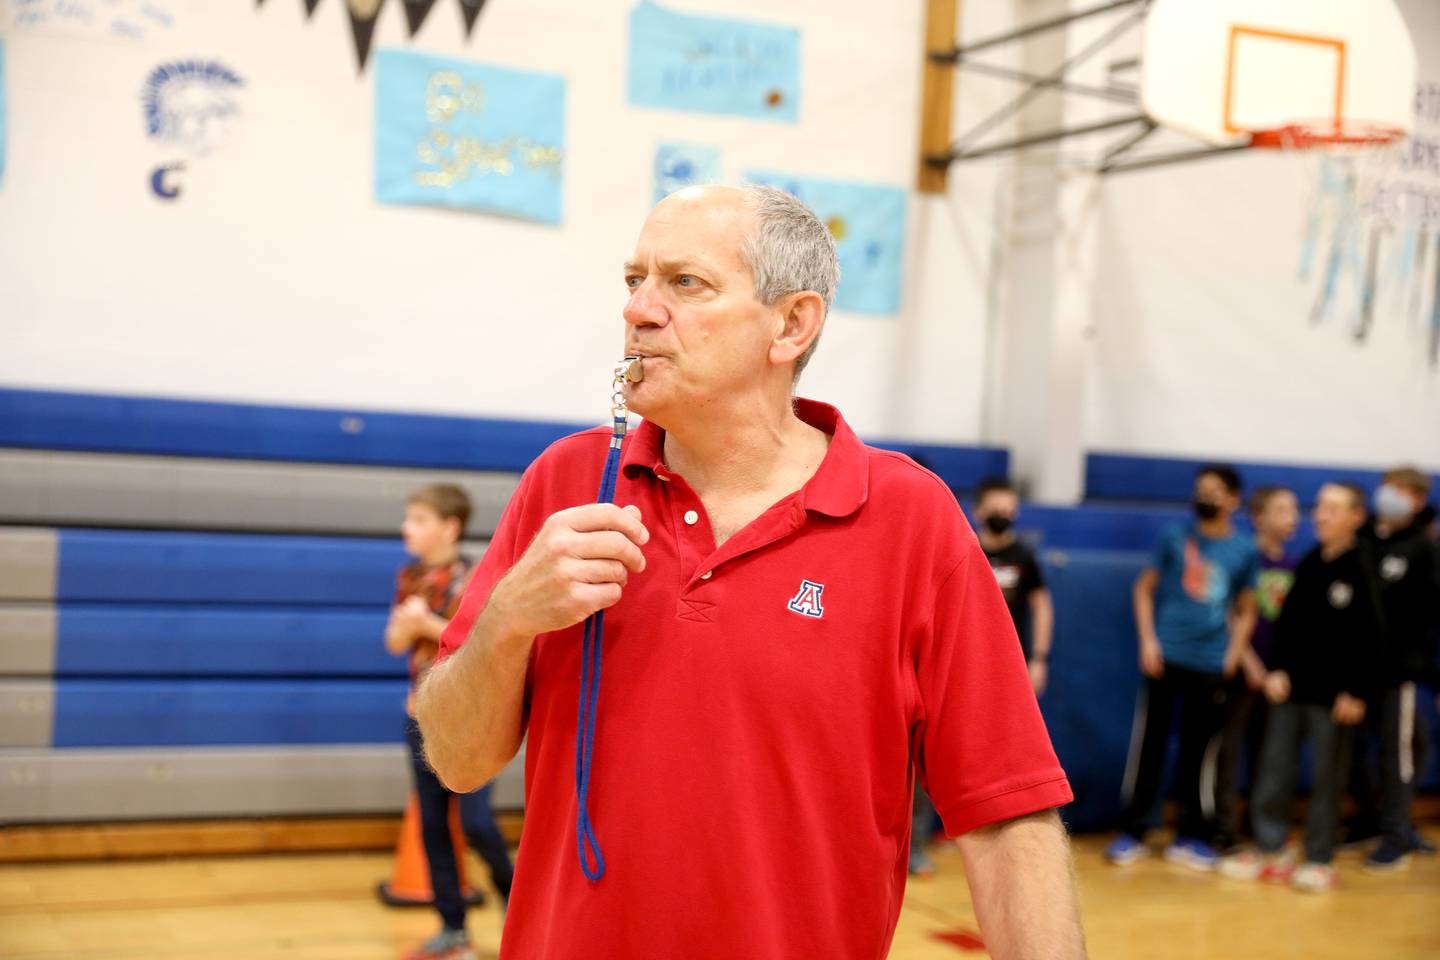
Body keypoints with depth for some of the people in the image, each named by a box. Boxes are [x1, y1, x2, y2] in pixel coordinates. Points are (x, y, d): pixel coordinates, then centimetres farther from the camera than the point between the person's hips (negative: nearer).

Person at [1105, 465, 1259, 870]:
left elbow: (1245, 610, 13)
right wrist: (1147, 640, -2)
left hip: (1211, 665, 1)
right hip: (1165, 656, -1)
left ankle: (1191, 836, 16)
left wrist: (1233, 655, 2)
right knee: (1149, 745, 1)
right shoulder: (1174, 537, 4)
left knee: (1197, 751, 5)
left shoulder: (1245, 551, 6)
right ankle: (1132, 832, 9)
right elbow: (1145, 588, 8)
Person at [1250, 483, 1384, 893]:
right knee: (1274, 771, 6)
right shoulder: (1308, 564, 9)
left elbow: (1370, 638, -10)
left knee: (1326, 780, 4)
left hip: (1334, 696, -5)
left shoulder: (1361, 571, -8)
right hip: (1291, 689, 6)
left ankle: (1320, 862, 14)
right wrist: (1278, 670, 2)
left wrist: (1356, 693, -13)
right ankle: (1273, 851, 18)